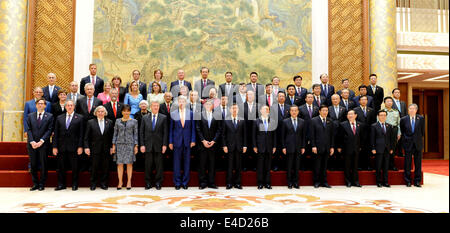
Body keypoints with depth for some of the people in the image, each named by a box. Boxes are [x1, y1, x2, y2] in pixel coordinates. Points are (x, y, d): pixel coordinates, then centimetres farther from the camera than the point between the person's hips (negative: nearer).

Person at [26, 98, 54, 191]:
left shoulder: (49, 116, 4)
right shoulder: (30, 116, 11)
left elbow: (49, 130, -3)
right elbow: (28, 130, 5)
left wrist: (42, 141, -13)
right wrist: (32, 141, -8)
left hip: (43, 144, -2)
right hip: (32, 144, 2)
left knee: (43, 164, 1)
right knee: (33, 164, 5)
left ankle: (42, 184, 10)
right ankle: (35, 183, 15)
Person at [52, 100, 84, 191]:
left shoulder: (79, 118, 3)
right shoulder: (59, 118, 11)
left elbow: (81, 134, -1)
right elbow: (56, 134, 8)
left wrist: (80, 147, -7)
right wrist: (55, 146, 2)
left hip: (74, 147, -2)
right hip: (62, 147, 3)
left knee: (74, 167, 3)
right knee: (61, 167, 6)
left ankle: (75, 184, 14)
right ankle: (61, 184, 17)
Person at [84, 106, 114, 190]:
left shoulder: (109, 122, 6)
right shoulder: (90, 122, 3)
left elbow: (112, 136, 6)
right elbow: (86, 137, 2)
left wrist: (111, 147, 1)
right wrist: (86, 147, -6)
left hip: (106, 149, 1)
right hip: (95, 149, -1)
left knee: (105, 167, 5)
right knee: (95, 167, 3)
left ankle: (103, 183, 15)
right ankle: (93, 184, 15)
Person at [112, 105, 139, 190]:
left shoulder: (134, 121, 5)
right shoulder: (118, 121, 9)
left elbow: (135, 134, 4)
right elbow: (115, 133, 10)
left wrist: (136, 145, -1)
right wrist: (114, 145, 4)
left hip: (130, 144, -1)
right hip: (119, 144, 1)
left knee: (129, 163, 1)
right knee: (120, 163, 1)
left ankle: (129, 182, 11)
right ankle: (120, 182, 12)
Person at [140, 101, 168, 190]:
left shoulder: (163, 118, 4)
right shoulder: (145, 118, 8)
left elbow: (165, 132, 1)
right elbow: (141, 132, 7)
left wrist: (164, 145, -6)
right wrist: (142, 145, -1)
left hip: (159, 145, -1)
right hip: (148, 145, 1)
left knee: (159, 165, 2)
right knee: (148, 165, 4)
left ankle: (158, 183, 13)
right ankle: (148, 183, 14)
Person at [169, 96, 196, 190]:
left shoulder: (190, 113, 5)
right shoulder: (173, 114, 4)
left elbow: (193, 128, 6)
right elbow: (171, 128, 6)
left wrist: (193, 140, -1)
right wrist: (170, 142, 1)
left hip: (187, 141, 1)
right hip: (177, 141, 0)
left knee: (187, 162, 5)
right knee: (176, 162, 2)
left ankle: (185, 182, 15)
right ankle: (177, 183, 12)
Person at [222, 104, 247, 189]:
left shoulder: (242, 121, 6)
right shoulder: (226, 121, 4)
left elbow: (244, 134, 7)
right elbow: (223, 135, 4)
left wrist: (245, 145, 1)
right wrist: (224, 145, -3)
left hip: (239, 147, 1)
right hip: (230, 147, -1)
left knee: (239, 166, 4)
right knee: (230, 165, 1)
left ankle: (238, 183, 12)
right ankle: (229, 183, 8)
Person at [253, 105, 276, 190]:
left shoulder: (273, 122, 8)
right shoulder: (256, 122, 4)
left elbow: (274, 135, 8)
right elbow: (254, 134, 3)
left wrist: (274, 146, 3)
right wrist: (254, 146, -3)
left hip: (269, 148, 1)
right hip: (260, 147, -1)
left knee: (268, 166, 5)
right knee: (260, 165, 0)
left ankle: (267, 183, 12)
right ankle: (260, 183, 9)